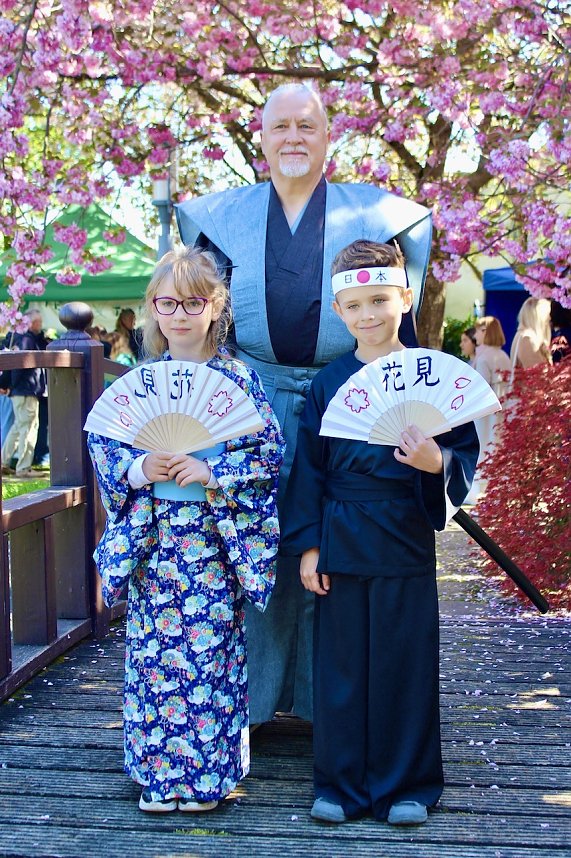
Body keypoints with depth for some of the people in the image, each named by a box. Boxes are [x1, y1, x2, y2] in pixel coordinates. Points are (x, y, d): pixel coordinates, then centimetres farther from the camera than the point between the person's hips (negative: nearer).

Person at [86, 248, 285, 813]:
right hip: (152, 536, 2)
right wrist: (138, 469, -15)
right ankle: (158, 772, 19)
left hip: (215, 537, -2)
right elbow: (102, 444, 4)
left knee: (213, 649, 1)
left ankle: (209, 772, 16)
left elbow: (270, 450, -5)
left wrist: (213, 473, -17)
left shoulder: (239, 378, -1)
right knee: (152, 648, 5)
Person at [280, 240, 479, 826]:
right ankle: (341, 783, 23)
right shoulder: (328, 383, 3)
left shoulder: (429, 377, -1)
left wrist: (437, 463, -23)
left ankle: (405, 785, 23)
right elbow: (308, 467, 5)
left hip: (407, 543, -1)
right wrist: (307, 546, 1)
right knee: (341, 666, 8)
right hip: (341, 546, 1)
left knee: (406, 666, 6)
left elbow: (465, 455, 0)